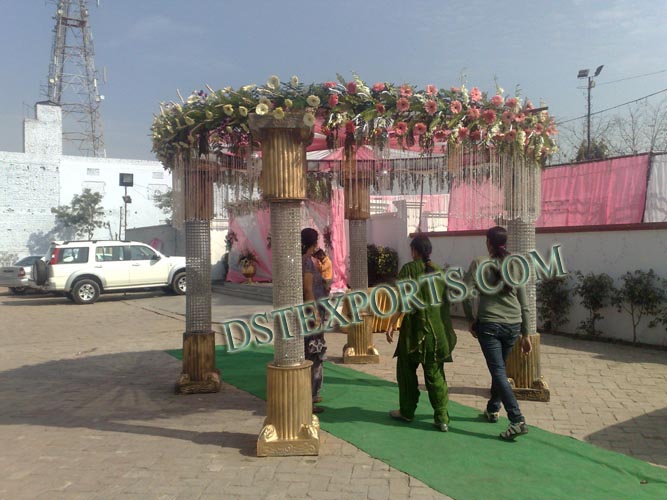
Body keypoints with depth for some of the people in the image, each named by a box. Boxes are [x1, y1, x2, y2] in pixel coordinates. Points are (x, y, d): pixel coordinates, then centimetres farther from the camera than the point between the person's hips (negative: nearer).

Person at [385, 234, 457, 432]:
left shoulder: (409, 269, -6)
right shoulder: (439, 271, 8)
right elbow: (446, 301, 10)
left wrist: (391, 325, -7)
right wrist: (444, 328, 20)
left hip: (415, 329, -4)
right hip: (438, 331, 4)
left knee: (407, 370, 13)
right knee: (435, 373, 9)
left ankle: (407, 412, 22)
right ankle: (442, 418, 7)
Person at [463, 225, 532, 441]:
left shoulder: (479, 264, -5)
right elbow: (524, 304, 7)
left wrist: (471, 319, -1)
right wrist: (525, 335, 14)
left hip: (489, 324, -5)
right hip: (513, 325, 5)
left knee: (498, 371, -3)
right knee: (500, 368, 21)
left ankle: (517, 420, -12)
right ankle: (492, 409, 35)